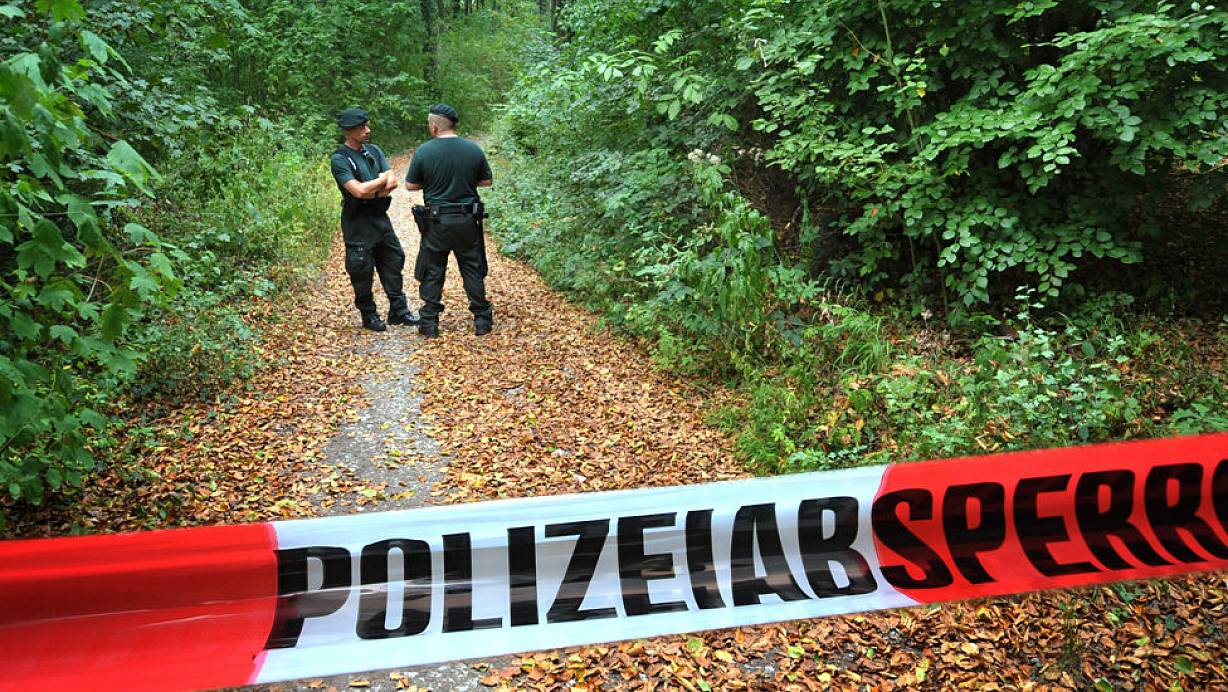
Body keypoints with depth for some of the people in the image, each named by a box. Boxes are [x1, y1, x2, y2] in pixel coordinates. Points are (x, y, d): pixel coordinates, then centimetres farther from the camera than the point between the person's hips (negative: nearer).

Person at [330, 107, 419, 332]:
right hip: (358, 223, -6)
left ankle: (399, 311, 21)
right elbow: (358, 191, -22)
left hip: (380, 218, 6)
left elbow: (393, 182, 0)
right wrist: (383, 179, -10)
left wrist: (372, 190, -17)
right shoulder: (339, 159, -12)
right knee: (362, 272, 2)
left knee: (393, 264, 11)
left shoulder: (374, 151, 8)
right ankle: (369, 315, 17)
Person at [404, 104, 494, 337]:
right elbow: (487, 181, 6)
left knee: (432, 273, 10)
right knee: (473, 270, 12)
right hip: (467, 221, 1)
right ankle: (482, 320, 15)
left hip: (436, 222, -1)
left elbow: (410, 185, -1)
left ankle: (429, 323, 13)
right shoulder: (473, 149, -4)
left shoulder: (423, 151, -9)